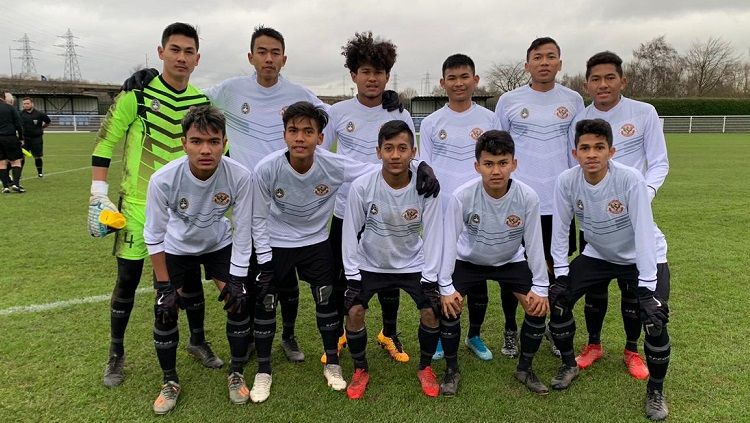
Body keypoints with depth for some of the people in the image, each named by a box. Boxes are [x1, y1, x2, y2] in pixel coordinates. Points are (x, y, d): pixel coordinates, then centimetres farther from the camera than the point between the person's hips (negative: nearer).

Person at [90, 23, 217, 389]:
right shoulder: (137, 93, -10)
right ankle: (116, 354, 25)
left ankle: (197, 341, 30)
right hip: (138, 204, -3)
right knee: (127, 279, 6)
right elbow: (105, 141, -5)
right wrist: (99, 193, -9)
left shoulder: (203, 102, 1)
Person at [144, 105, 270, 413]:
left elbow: (243, 230, -19)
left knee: (240, 302, -8)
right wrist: (165, 285, -15)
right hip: (176, 248, 0)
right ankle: (170, 382, 21)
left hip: (220, 244, 1)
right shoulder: (163, 179, -34)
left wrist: (237, 279, -17)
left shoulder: (241, 177, -33)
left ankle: (236, 374, 16)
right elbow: (153, 236, -19)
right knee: (165, 311, -4)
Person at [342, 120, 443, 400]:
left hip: (413, 265, 1)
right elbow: (350, 232, -10)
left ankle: (425, 368, 17)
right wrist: (352, 275, -11)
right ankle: (360, 370, 13)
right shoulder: (362, 186, -21)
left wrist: (429, 277, -11)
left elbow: (433, 235, -10)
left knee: (432, 312, -11)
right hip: (369, 264, 0)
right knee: (354, 312, -14)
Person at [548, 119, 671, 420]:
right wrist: (561, 274, -13)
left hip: (641, 258, -3)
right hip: (597, 256, 3)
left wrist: (647, 287, -30)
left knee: (654, 319, -19)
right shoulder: (567, 181, -19)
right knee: (557, 299, -8)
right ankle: (569, 364, 19)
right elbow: (560, 229, -11)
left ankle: (655, 390, 9)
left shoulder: (630, 179, -29)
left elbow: (644, 232, -28)